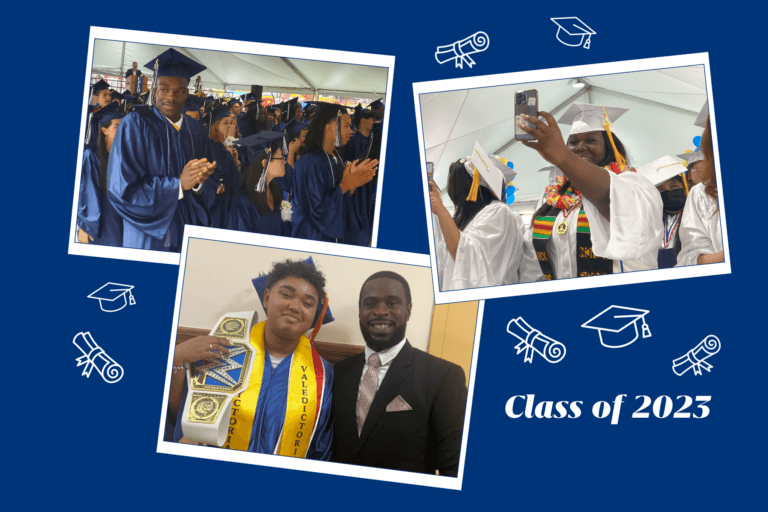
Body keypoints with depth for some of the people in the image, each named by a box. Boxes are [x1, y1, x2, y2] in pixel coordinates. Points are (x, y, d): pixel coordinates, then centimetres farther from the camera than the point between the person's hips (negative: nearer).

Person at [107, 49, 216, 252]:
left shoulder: (195, 130, 4)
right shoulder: (135, 124, -12)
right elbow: (122, 187, -18)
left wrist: (199, 180, -15)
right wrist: (178, 184, -22)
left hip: (188, 227, 5)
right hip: (148, 233, -4)